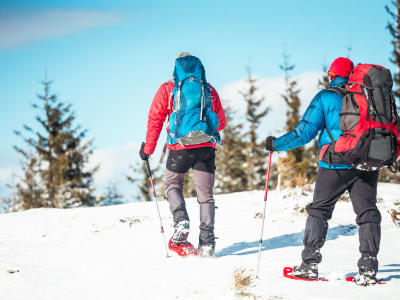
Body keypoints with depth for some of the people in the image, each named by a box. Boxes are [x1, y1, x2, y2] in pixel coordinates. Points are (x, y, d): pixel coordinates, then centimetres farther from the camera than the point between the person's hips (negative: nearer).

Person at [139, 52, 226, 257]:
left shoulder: (168, 89, 8)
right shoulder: (209, 90, 15)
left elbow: (155, 119, 3)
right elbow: (221, 122, 20)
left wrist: (148, 148, 10)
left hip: (180, 147, -1)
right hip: (207, 147, 2)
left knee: (173, 185, 20)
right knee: (205, 194, 7)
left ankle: (181, 221, -5)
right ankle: (207, 242, -1)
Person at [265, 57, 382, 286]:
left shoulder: (325, 98, 1)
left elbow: (305, 132, -2)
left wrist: (276, 144, 10)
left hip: (336, 165, -3)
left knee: (319, 210, 8)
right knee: (368, 213, 3)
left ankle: (310, 264, 6)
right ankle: (368, 269, -5)